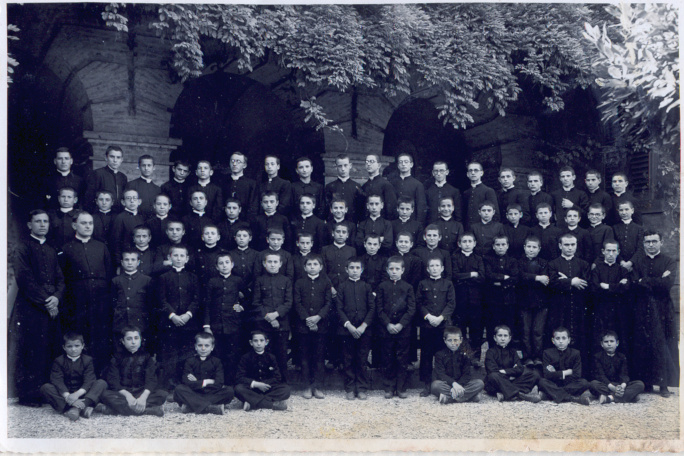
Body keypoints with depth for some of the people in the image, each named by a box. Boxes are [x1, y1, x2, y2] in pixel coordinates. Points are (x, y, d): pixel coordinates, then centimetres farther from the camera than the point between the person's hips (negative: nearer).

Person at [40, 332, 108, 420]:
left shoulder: (87, 360, 3)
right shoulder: (59, 361, 2)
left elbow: (89, 381, -11)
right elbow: (57, 381, -14)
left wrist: (77, 394, -31)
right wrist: (67, 396, -31)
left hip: (82, 394, 0)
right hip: (64, 394, 0)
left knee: (102, 383, -22)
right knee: (45, 388, -26)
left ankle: (76, 408, -43)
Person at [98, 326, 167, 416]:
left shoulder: (146, 356, 8)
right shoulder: (117, 357, 6)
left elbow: (151, 379, -6)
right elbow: (112, 380, -7)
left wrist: (144, 396, -26)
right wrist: (127, 395, -24)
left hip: (143, 393, 1)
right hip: (122, 393, 0)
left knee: (163, 394, -26)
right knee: (105, 394, -31)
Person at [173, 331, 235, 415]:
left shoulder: (216, 362, 6)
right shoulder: (189, 362, 5)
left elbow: (219, 384, -10)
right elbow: (186, 382, -12)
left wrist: (197, 383, -10)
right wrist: (206, 382, -12)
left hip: (211, 394, 1)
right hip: (194, 394, -1)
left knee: (229, 390, -26)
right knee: (179, 389, -29)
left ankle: (190, 406, -28)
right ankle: (211, 408, -35)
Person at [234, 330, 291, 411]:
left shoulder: (271, 357, 5)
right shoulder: (246, 358, 1)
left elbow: (277, 378, 0)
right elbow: (240, 378, -8)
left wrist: (263, 384, -16)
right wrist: (256, 384, -21)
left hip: (267, 388, 2)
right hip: (252, 390, -1)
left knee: (286, 388, -24)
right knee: (238, 388, -33)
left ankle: (252, 403, -34)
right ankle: (273, 404, -39)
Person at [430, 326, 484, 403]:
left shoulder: (465, 354, 4)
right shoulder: (440, 354, -1)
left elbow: (468, 374, -4)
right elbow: (441, 374, -13)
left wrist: (458, 385, -24)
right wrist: (454, 384, -30)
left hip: (462, 383, 2)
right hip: (446, 384, -2)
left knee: (480, 383, -21)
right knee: (435, 385, -35)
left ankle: (448, 397, -30)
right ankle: (471, 396, -34)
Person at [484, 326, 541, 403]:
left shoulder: (512, 351, 15)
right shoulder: (491, 351, 2)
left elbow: (520, 369, 0)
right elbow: (492, 370, -13)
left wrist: (505, 371, -12)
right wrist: (510, 375, -12)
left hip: (511, 381, 5)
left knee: (534, 374, -11)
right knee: (493, 376, -39)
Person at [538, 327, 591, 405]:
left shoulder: (575, 353, 0)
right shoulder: (548, 353, -1)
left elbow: (577, 375, -10)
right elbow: (547, 375, -13)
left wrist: (556, 374, -12)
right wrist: (566, 372, -11)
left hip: (570, 385, 1)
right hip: (554, 385, -1)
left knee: (584, 383, -28)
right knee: (542, 381, -31)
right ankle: (573, 398, -37)